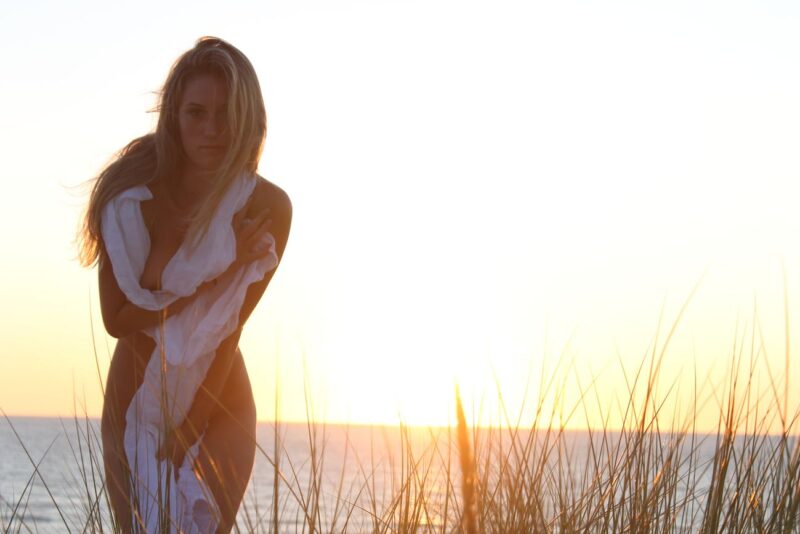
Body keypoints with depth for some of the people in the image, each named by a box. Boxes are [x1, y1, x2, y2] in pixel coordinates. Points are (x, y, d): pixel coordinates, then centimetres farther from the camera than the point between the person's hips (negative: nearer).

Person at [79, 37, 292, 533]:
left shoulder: (269, 208, -13)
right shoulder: (132, 196, -13)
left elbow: (230, 329, -14)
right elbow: (117, 319, -15)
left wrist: (187, 430, -17)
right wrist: (212, 273, -23)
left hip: (220, 408, 0)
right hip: (136, 402, 1)